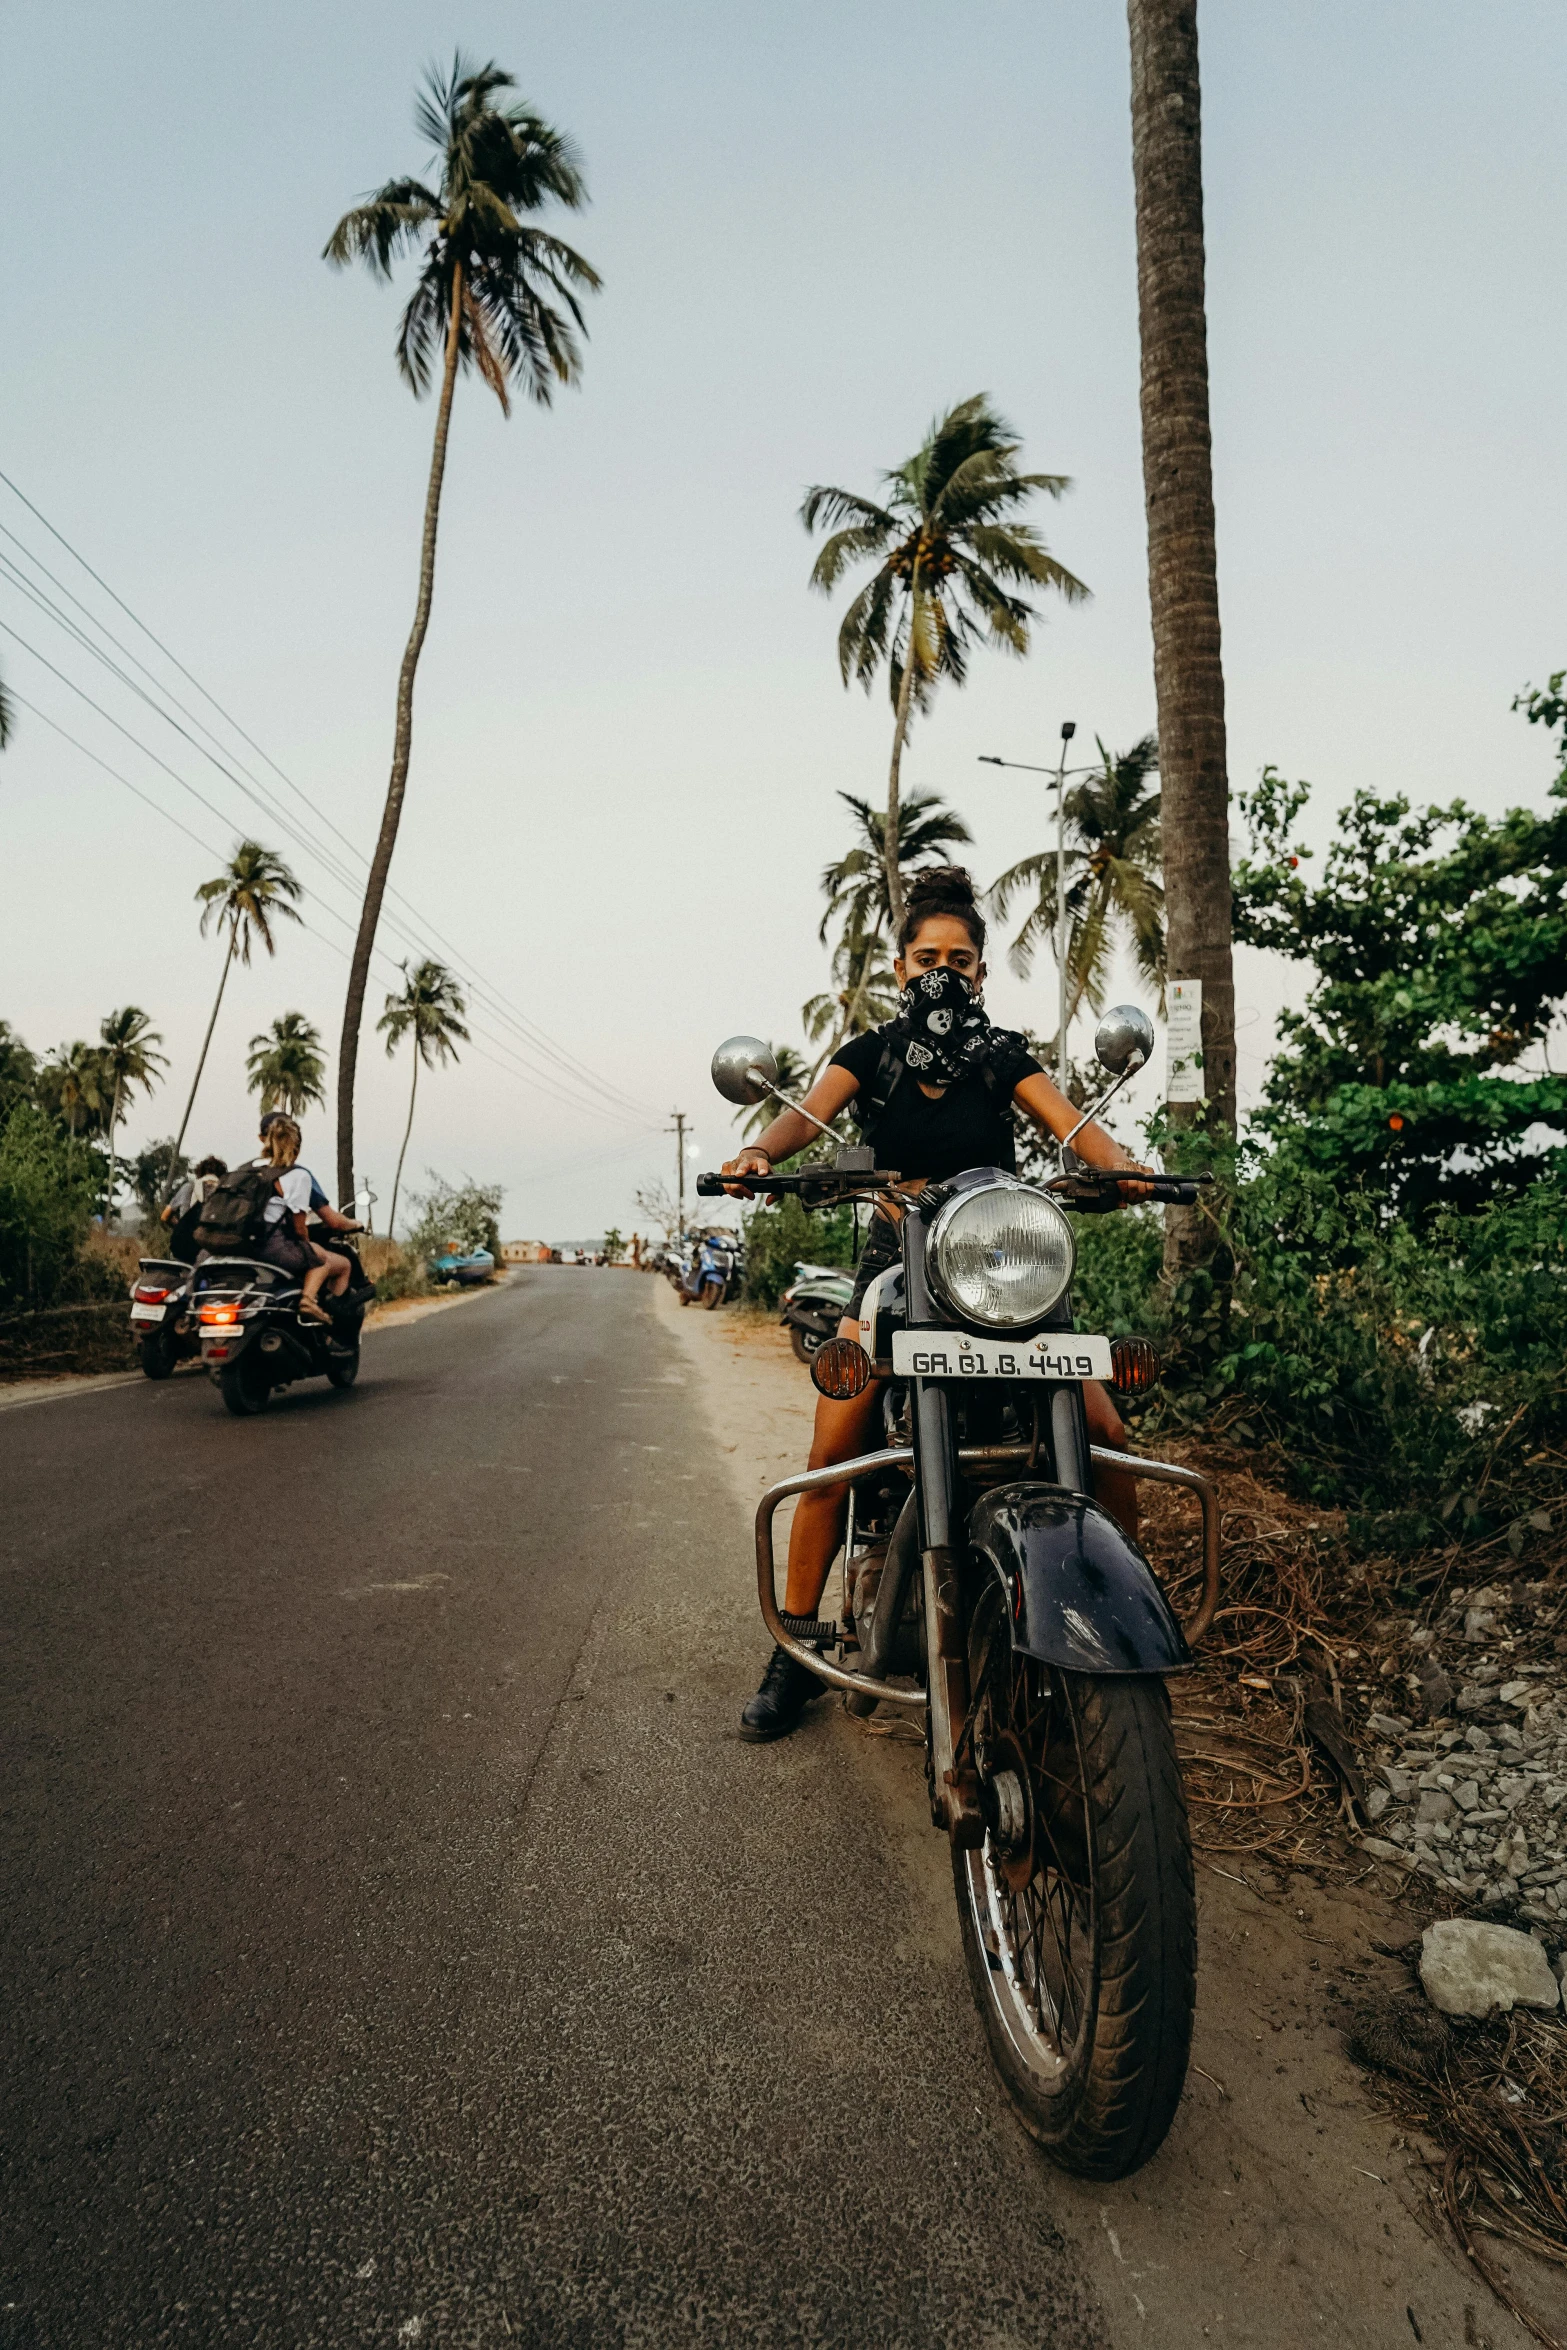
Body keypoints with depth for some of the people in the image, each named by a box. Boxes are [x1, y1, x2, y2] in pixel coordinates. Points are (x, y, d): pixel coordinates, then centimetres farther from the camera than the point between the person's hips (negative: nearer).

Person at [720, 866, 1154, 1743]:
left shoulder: (1002, 1054, 6)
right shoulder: (869, 1054, 6)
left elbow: (1069, 1120, -8)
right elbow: (811, 1114, -11)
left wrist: (1119, 1161, -30)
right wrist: (760, 1150, -34)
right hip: (898, 1264, 0)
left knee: (1105, 1432, -13)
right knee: (834, 1454, -13)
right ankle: (796, 1649, 4)